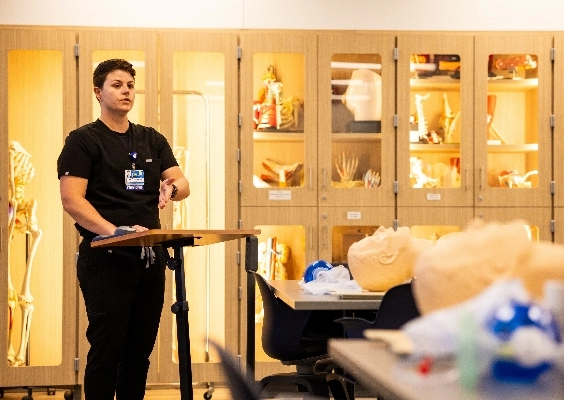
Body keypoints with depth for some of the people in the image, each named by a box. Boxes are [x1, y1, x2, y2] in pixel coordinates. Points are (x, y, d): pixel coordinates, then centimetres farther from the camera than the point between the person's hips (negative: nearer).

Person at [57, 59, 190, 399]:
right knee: (107, 348, -4)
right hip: (106, 258, -6)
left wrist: (172, 188, -16)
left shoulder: (153, 140, 15)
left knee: (140, 350, 9)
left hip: (150, 256, 6)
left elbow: (183, 184, 9)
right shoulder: (83, 140, -2)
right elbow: (71, 199, -13)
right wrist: (115, 231, -25)